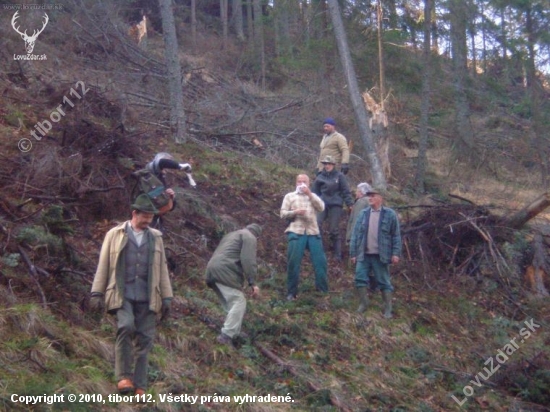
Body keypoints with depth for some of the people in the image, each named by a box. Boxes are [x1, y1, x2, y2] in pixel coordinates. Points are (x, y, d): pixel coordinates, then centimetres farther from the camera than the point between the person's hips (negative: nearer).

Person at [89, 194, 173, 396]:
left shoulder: (155, 237, 17)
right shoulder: (115, 235, 9)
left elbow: (162, 269, 18)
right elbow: (103, 265, 8)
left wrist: (166, 297, 14)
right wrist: (97, 293, 3)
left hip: (147, 298, 3)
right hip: (122, 294, -3)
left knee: (144, 340, -1)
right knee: (125, 327, -26)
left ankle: (140, 387, 6)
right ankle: (124, 377, -16)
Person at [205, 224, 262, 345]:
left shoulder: (232, 234, 35)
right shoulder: (250, 237, 6)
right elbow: (248, 260, -10)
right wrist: (252, 282, -14)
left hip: (213, 270, 10)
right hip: (224, 271, -9)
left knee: (232, 304, 18)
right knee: (238, 302, -11)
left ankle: (233, 333, 18)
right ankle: (226, 336, -21)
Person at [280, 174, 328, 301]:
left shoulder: (313, 196, 19)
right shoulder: (289, 196, 13)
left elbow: (321, 207, 0)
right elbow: (283, 214, 6)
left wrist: (309, 194, -6)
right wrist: (295, 212, -12)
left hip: (313, 233, 2)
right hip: (296, 232, -2)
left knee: (320, 261, -3)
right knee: (293, 262, -5)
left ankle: (323, 290, 7)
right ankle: (291, 292, 3)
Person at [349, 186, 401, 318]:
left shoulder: (389, 214, -1)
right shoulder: (363, 213, 7)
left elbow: (396, 235, -2)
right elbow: (356, 233, 6)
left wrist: (395, 253, -9)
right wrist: (353, 253, 2)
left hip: (380, 255, -3)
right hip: (364, 254, 3)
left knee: (384, 282, 4)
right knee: (360, 278, 1)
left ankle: (388, 308, 11)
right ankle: (363, 303, 17)